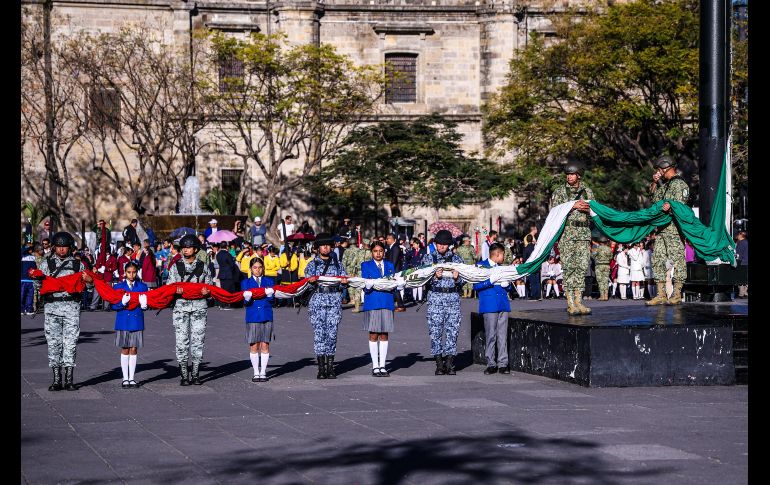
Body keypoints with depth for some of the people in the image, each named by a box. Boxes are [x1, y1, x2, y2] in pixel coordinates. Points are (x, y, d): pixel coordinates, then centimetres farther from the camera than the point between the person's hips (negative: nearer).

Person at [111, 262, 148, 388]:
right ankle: (125, 378, 11)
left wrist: (144, 305, -18)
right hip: (123, 322, -1)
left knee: (133, 349, 5)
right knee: (125, 350, 4)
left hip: (137, 322, 1)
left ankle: (131, 378, 12)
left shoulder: (142, 287, 5)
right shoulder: (118, 287, 2)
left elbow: (146, 304, 5)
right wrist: (122, 303, -23)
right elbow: (114, 305, -3)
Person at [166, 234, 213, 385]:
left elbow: (209, 286, 14)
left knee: (198, 339, 1)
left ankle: (195, 374, 8)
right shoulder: (175, 267, 9)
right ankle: (184, 375, 2)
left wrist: (206, 291, -8)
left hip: (199, 306, 1)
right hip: (181, 306, -1)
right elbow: (169, 286, 7)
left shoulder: (203, 267, 10)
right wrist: (176, 290, -15)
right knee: (182, 340, -4)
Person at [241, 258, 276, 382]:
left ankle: (263, 372, 8)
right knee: (254, 346, 0)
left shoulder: (269, 281, 10)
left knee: (265, 345, 1)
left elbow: (272, 300, 1)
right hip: (252, 317, -1)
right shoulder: (246, 283, 8)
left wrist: (269, 294, -20)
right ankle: (256, 372, 9)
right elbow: (245, 302, 0)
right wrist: (247, 298, -22)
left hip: (266, 317, 1)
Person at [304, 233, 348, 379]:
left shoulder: (337, 263, 14)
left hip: (334, 301, 1)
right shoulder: (312, 264, 10)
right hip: (318, 300, -1)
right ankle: (321, 368, -2)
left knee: (332, 333, -1)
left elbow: (344, 279, 11)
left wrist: (344, 282, -12)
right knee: (319, 333, -5)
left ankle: (330, 368, 4)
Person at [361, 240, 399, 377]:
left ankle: (382, 366, 8)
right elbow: (365, 286, -2)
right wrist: (373, 284, -22)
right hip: (372, 303, -2)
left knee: (384, 335, 3)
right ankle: (375, 366, 4)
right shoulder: (366, 265, 6)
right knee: (373, 335, -1)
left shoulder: (390, 266, 15)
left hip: (387, 303, 2)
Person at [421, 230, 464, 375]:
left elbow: (464, 280, 10)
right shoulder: (428, 258, 7)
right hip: (435, 297, -1)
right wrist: (435, 276, -17)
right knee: (435, 331, -3)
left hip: (453, 297, 1)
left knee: (452, 330, -2)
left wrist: (457, 277, -10)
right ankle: (439, 364, 3)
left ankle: (449, 363, 4)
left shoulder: (456, 258, 10)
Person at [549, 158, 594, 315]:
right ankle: (570, 303, -8)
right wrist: (573, 206, -12)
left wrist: (587, 209, -5)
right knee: (569, 267, -8)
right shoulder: (559, 191, 5)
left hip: (583, 233, 3)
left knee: (582, 267, -1)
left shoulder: (587, 192, 14)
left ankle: (578, 300, 2)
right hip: (566, 233, -3)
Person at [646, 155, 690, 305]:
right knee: (658, 259, 6)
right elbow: (653, 195, 31)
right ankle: (661, 295, 7)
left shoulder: (679, 184, -7)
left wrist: (670, 208, -35)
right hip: (662, 228, 10)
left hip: (674, 227, -10)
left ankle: (677, 295, -5)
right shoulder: (665, 184, 20)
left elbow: (680, 205, -15)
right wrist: (654, 182, 15)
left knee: (676, 259, -7)